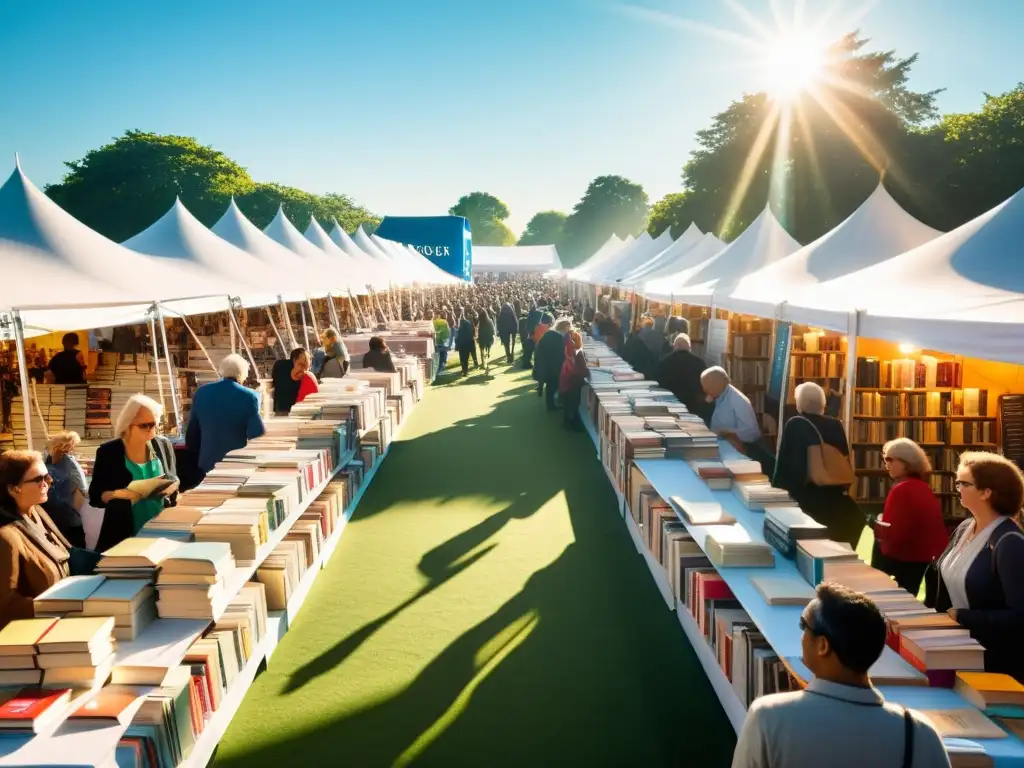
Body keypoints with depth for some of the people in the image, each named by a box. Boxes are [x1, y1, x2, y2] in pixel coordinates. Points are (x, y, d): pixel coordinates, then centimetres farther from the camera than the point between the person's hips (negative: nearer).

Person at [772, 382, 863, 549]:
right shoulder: (835, 425, 1)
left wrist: (777, 489, 2)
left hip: (803, 495, -3)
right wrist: (844, 487, 19)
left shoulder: (794, 425, -10)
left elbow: (784, 461, -7)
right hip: (833, 493, 3)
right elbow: (846, 459, 8)